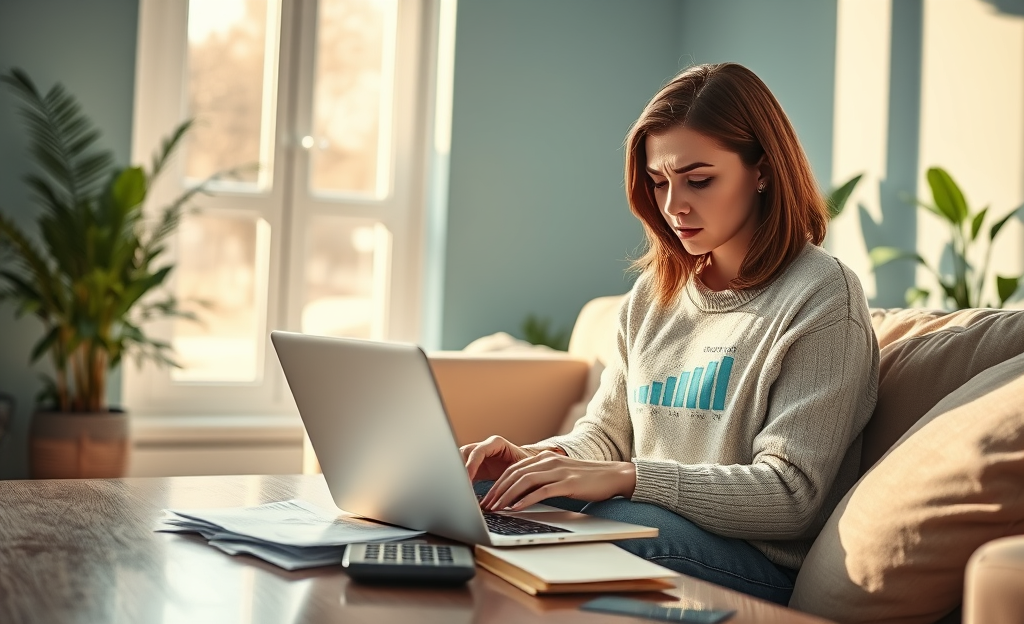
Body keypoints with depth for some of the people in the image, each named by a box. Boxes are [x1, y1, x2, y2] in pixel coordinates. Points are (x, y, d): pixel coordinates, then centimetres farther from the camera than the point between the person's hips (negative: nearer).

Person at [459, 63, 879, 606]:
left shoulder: (821, 296, -9)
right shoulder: (653, 291, 14)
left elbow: (790, 496, -16)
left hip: (761, 568, -6)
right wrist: (542, 458, -7)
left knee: (617, 521, -35)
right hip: (641, 522, 6)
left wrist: (627, 477, -26)